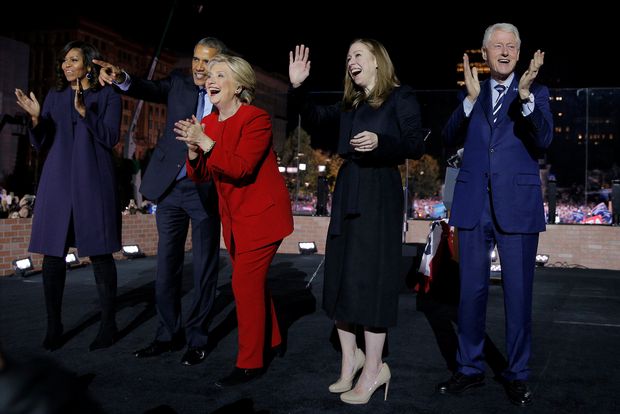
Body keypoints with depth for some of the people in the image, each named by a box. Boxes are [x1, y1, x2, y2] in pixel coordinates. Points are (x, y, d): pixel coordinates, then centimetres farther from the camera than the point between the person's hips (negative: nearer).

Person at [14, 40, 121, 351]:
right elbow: (41, 144, 12)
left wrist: (84, 112, -16)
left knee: (99, 253, -2)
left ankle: (108, 324, 6)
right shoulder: (55, 96, 15)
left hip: (93, 183, -3)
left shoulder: (107, 96, 6)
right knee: (53, 254, 0)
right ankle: (53, 326, 8)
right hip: (58, 183, 3)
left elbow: (110, 137, -5)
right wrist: (36, 118, -6)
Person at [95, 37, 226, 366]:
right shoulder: (179, 83, 8)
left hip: (206, 191, -3)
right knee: (166, 266, 9)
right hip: (171, 188, 3)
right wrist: (121, 79, -25)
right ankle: (168, 335, 22)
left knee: (204, 269, 5)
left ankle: (197, 338, 17)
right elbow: (150, 90, -5)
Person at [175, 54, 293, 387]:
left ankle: (250, 363, 1)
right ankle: (270, 339, 37)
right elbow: (199, 176, 3)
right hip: (234, 216, 8)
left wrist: (204, 142, -29)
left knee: (245, 282, -10)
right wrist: (193, 149, -15)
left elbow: (241, 168, -27)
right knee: (253, 280, 18)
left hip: (262, 213, -8)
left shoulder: (257, 119, -16)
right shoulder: (208, 123, 6)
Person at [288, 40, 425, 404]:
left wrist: (380, 141, -25)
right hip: (348, 191, 7)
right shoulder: (351, 105, 17)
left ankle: (373, 370, 2)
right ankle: (350, 358, 20)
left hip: (381, 193, -7)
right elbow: (315, 117, 12)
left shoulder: (401, 97, -1)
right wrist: (298, 87, -1)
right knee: (341, 275, 7)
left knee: (370, 277, -7)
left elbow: (417, 146, -10)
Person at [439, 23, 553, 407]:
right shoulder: (471, 94, 11)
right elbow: (451, 139, -2)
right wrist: (471, 99, -16)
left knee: (519, 293, 3)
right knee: (471, 290, 9)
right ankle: (471, 368, 23)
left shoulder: (536, 93, 4)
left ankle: (517, 374, 18)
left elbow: (544, 139, -12)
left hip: (517, 206, -2)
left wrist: (525, 94, -25)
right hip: (474, 205, 3)